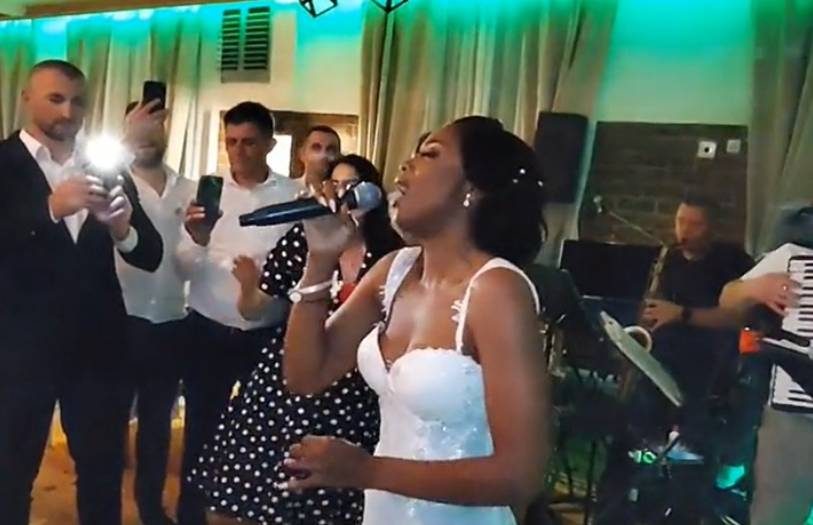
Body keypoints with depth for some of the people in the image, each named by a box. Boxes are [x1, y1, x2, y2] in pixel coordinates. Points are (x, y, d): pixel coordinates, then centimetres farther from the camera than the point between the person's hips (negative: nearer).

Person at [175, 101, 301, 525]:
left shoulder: (294, 195, -3)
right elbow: (183, 267, -5)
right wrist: (196, 240, -24)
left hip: (267, 336, -1)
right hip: (207, 332, 1)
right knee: (201, 430, 11)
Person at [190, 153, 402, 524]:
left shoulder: (389, 253, -4)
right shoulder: (302, 239, -4)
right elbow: (252, 310, 0)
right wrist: (248, 286, -19)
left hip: (354, 393, 0)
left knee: (332, 494, 7)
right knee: (268, 484, 5)